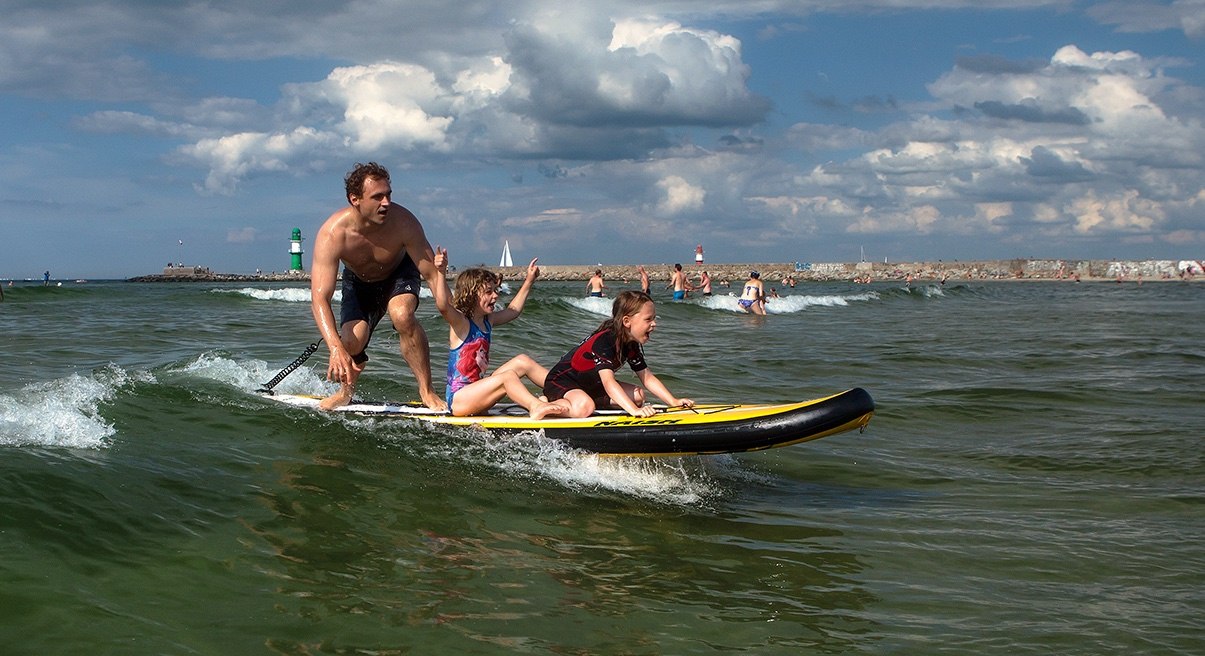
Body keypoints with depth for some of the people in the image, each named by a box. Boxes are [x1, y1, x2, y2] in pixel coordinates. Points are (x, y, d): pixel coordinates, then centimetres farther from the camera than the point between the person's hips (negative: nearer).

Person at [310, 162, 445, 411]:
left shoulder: (403, 222, -33)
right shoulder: (332, 234, -35)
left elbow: (432, 274, -26)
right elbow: (319, 298, -40)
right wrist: (336, 348, -54)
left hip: (399, 274, 0)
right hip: (358, 282, 1)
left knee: (402, 315, -32)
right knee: (351, 340, -20)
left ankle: (426, 390, -16)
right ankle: (346, 390, 15)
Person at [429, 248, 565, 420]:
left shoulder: (488, 321, 11)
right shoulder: (460, 323, -15)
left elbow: (512, 311, 29)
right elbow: (443, 306, -36)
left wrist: (529, 281, 31)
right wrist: (441, 272, -48)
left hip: (476, 390, 9)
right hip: (458, 400, -9)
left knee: (522, 361, 4)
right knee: (507, 376, -28)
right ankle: (536, 407, -48)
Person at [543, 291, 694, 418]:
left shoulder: (633, 345, -5)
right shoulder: (603, 341, -32)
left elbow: (647, 378, 1)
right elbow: (608, 381, -43)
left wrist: (674, 401, -12)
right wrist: (634, 410, -54)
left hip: (590, 385, 9)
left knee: (638, 395, 3)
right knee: (584, 408, -40)